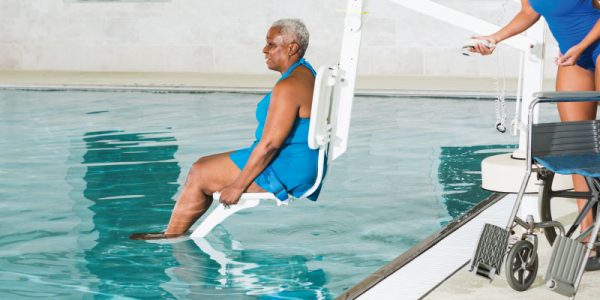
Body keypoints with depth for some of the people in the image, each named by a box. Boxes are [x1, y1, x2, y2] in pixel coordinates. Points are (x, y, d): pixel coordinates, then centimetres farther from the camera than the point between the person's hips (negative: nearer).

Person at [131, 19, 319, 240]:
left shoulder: (288, 86, -21)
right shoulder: (306, 74, 13)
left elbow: (269, 144, -25)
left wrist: (238, 186, -20)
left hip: (285, 175, -11)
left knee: (199, 175, -3)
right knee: (203, 166, 14)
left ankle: (171, 236, 12)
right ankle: (175, 232, 15)